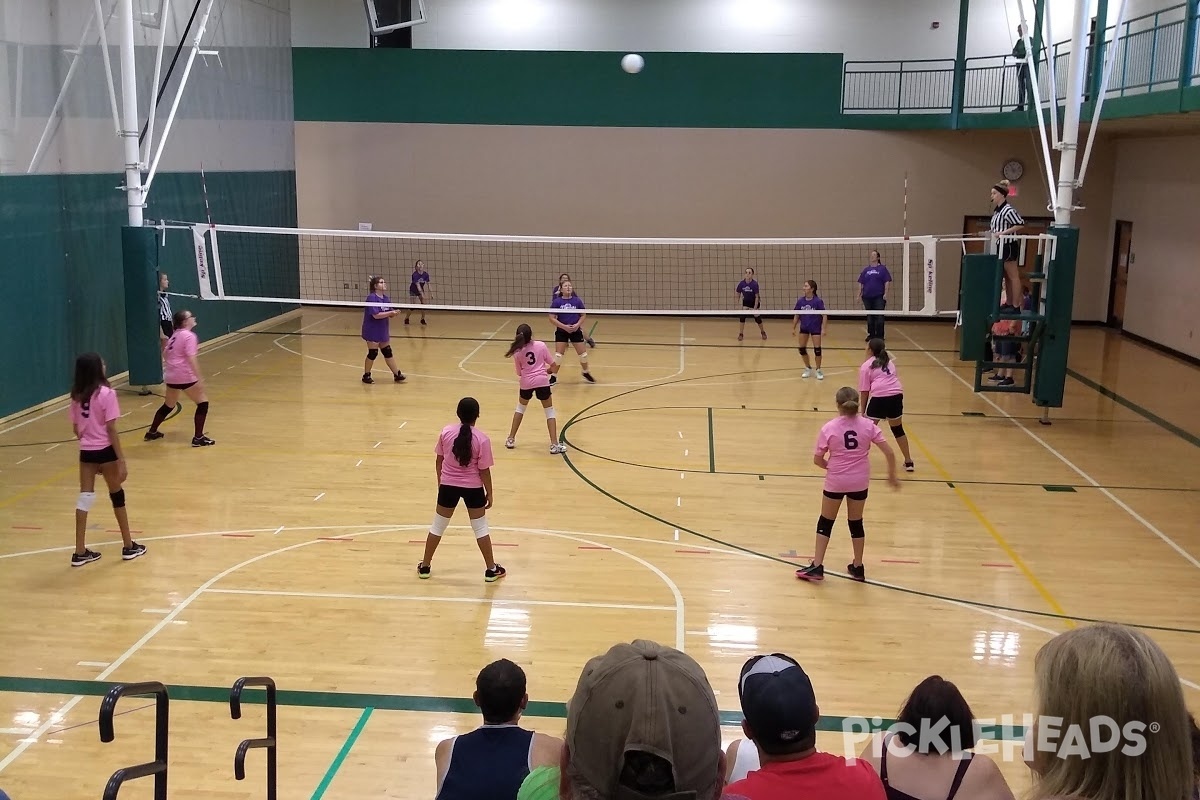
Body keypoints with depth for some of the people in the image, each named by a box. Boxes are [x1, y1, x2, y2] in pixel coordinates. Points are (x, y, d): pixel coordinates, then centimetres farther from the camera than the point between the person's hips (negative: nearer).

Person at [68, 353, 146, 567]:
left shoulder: (77, 395, 4)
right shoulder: (106, 393, -14)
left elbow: (76, 429, 8)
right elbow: (111, 430, -16)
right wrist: (122, 460, -13)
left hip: (86, 452, 5)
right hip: (105, 451, -5)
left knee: (85, 498, 8)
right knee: (117, 495, 10)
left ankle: (80, 552, 9)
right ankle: (128, 547, 20)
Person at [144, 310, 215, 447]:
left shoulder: (175, 335, 13)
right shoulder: (189, 336, -14)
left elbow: (167, 354, 24)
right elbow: (191, 359, -22)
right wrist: (199, 378, -24)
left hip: (171, 376, 9)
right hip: (185, 377, -9)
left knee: (168, 405, 25)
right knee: (203, 403, 0)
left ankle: (152, 432, 36)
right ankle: (198, 438, -2)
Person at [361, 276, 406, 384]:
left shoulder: (385, 298, 7)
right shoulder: (371, 298, -18)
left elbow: (389, 314, 12)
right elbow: (376, 315, -25)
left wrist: (394, 313, -9)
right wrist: (390, 313, -26)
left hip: (383, 331, 8)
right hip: (372, 331, -8)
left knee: (388, 352, 11)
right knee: (373, 353, 0)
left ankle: (397, 375, 16)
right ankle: (366, 376, 16)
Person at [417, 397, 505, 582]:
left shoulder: (446, 432, -9)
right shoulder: (482, 439, -17)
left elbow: (439, 460, 2)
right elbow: (484, 470, -12)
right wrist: (489, 493, 1)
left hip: (448, 485, 2)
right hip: (473, 488, -2)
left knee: (438, 526, 17)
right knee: (480, 528, 13)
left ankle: (424, 567, 27)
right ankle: (491, 569, 21)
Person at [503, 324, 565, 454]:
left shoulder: (517, 352, -1)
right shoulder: (541, 345, -4)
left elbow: (519, 373, 8)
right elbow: (553, 365, 1)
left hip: (526, 383, 2)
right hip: (542, 381, -2)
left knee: (520, 407, 26)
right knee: (549, 411, 10)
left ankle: (511, 439, 29)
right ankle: (554, 444, 3)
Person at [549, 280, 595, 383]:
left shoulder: (577, 300, -3)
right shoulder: (556, 302, -8)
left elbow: (584, 315, 4)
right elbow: (552, 318, -9)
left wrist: (578, 325, -14)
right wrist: (564, 326, -19)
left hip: (576, 331, 2)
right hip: (561, 331, -2)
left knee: (583, 353, 5)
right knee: (558, 354, -3)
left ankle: (586, 373, 29)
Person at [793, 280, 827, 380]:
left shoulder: (818, 301, -16)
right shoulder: (800, 301, -5)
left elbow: (824, 315, -13)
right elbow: (797, 316, 5)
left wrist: (823, 329, -18)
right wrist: (793, 328, 6)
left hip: (815, 328, -4)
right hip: (804, 328, 4)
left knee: (817, 349, -3)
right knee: (802, 349, 5)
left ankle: (818, 370, 13)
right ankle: (808, 368, 24)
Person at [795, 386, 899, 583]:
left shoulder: (829, 428, -10)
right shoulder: (868, 425, -6)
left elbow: (817, 459, -7)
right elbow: (889, 453, -7)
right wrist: (892, 475, 6)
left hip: (835, 482, -2)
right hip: (860, 481, 2)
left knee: (825, 523, 13)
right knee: (856, 523, 18)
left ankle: (817, 566, 13)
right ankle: (858, 567, 26)